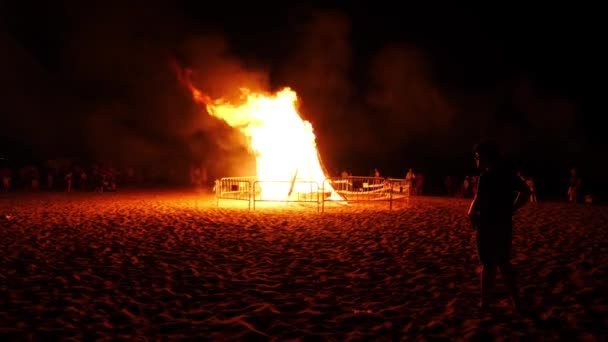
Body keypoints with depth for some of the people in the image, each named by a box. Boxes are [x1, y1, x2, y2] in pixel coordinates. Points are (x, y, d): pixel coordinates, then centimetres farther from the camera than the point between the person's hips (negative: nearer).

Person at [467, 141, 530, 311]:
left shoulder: (486, 176, -18)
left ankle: (485, 302, 12)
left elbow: (479, 200, -27)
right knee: (503, 262, 18)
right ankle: (515, 299, 22)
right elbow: (526, 192, 17)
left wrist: (471, 214, -7)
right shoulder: (507, 175, 8)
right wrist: (511, 209, 13)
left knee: (489, 264, 2)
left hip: (489, 225, -8)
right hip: (504, 224, 8)